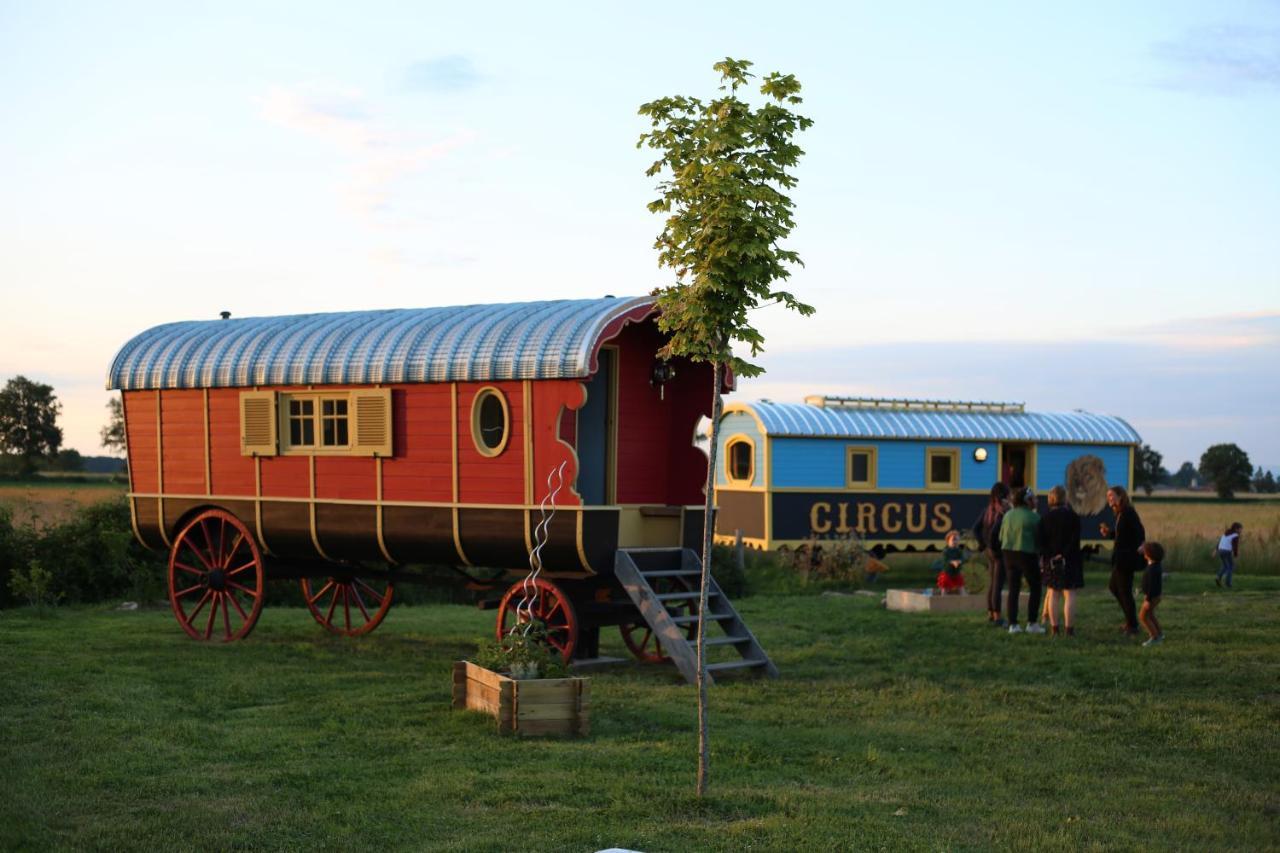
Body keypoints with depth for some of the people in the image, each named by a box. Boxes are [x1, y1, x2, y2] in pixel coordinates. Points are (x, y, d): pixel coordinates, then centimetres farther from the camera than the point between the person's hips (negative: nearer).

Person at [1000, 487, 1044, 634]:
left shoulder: (1008, 515, 6)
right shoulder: (1034, 517, -10)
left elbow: (1001, 537, 9)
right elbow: (1039, 538, -6)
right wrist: (1039, 554, 11)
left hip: (1009, 554, 5)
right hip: (1027, 554, -5)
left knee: (1013, 590, 8)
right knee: (1035, 589, 9)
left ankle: (1013, 624, 5)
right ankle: (1032, 623, 5)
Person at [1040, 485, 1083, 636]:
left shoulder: (1045, 518, 2)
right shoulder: (1073, 516, -7)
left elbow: (1042, 540, -1)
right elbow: (1075, 539, -13)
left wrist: (1048, 556, -2)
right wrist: (1064, 554, -12)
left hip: (1051, 560, 3)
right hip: (1070, 560, -3)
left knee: (1053, 594, 10)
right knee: (1069, 594, -1)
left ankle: (1054, 627, 10)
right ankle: (1069, 628, -5)